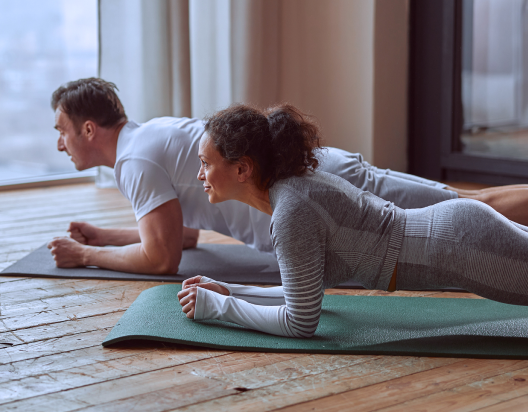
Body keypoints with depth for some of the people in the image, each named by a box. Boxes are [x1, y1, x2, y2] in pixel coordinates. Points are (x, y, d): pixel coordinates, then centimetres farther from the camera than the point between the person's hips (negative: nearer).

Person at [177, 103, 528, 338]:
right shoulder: (295, 183, 5)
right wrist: (229, 291, 4)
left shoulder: (293, 211, -24)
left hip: (465, 245, -8)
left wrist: (217, 306, -13)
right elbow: (306, 293, 14)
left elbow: (301, 322, -21)